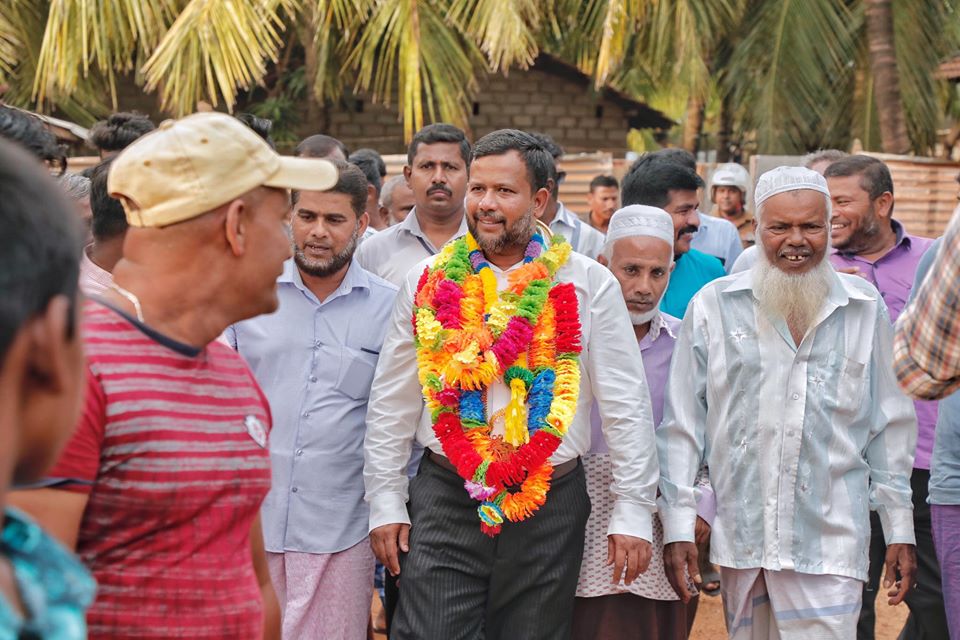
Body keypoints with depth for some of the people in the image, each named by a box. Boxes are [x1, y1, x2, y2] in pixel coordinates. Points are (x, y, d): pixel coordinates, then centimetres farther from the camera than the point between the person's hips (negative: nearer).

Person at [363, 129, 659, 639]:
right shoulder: (430, 282, 4)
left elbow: (626, 406, 1)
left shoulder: (588, 285, 0)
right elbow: (391, 405, 8)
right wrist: (385, 505, 4)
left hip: (550, 504, 0)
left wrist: (633, 514, -2)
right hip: (444, 501, 1)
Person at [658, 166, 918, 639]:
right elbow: (681, 422, 4)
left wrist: (900, 530, 11)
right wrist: (678, 524, 1)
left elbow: (891, 426, 12)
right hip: (738, 538, 1)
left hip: (829, 542, 0)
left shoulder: (865, 309, 7)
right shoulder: (714, 306, 3)